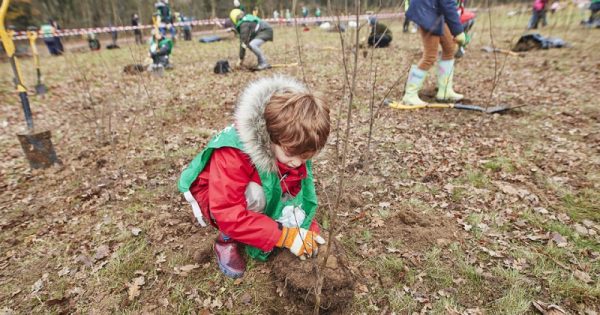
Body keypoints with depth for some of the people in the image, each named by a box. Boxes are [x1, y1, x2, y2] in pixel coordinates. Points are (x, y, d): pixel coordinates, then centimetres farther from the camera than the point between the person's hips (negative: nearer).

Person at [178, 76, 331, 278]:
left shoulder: (294, 146, -19)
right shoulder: (232, 153, -39)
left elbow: (301, 192, -7)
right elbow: (227, 212, -40)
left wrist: (308, 228, -21)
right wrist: (284, 235, -41)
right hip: (213, 196, -5)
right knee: (254, 194, -37)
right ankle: (227, 240, -9)